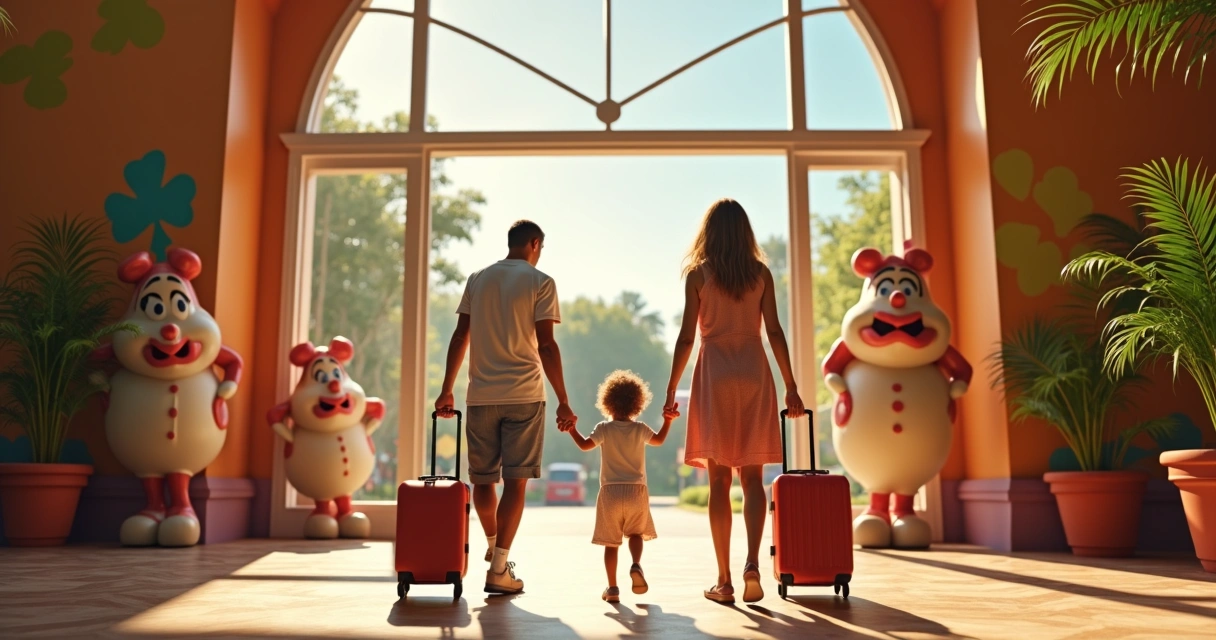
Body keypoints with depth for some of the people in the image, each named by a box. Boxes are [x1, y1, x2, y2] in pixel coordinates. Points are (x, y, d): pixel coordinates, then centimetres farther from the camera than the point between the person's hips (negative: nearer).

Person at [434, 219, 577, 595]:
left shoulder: (477, 279, 12)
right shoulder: (540, 282, -1)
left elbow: (460, 338, 10)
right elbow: (546, 345, -8)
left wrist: (447, 391, 15)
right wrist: (563, 402, -7)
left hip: (481, 395, 4)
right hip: (524, 395, -4)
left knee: (482, 479, 15)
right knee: (515, 482, -1)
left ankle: (493, 547, 36)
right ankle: (498, 570, -2)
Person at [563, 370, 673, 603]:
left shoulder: (604, 429, -3)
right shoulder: (640, 429, 3)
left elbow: (585, 445, 3)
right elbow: (659, 440, 21)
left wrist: (572, 429, 16)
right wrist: (667, 420, 31)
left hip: (611, 492, -1)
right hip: (637, 490, 1)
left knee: (611, 541, 5)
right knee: (635, 533, 17)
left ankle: (612, 587, 3)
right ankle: (636, 565, -10)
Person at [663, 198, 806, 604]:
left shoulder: (698, 273, 1)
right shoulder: (761, 273, 6)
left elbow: (686, 336, -3)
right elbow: (774, 332, 2)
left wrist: (671, 388, 3)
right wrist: (790, 386, 6)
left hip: (714, 374, -1)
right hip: (754, 372, 2)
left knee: (719, 480, 2)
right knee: (752, 476, 7)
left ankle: (724, 579, 4)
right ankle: (752, 562, -11)